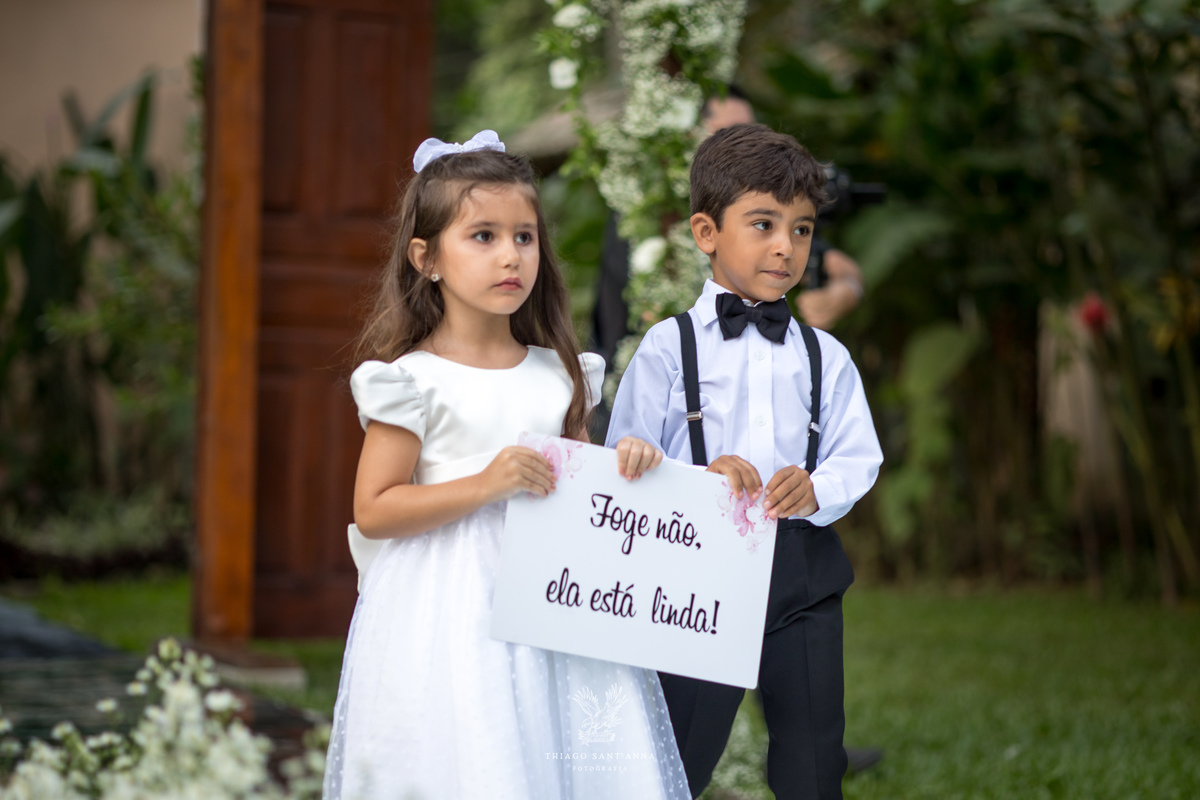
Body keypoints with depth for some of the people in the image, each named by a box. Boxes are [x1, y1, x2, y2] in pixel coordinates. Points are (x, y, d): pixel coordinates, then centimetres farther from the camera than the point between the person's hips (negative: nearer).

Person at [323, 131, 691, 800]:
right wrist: (485, 485, -18)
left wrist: (624, 464, 1)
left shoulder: (558, 373, 11)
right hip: (449, 620, -5)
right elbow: (373, 512, -10)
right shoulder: (415, 380, -5)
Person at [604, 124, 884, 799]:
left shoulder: (825, 356, 9)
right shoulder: (668, 348, 0)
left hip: (806, 576, 3)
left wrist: (817, 489, -19)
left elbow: (859, 459, 2)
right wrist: (700, 480, -21)